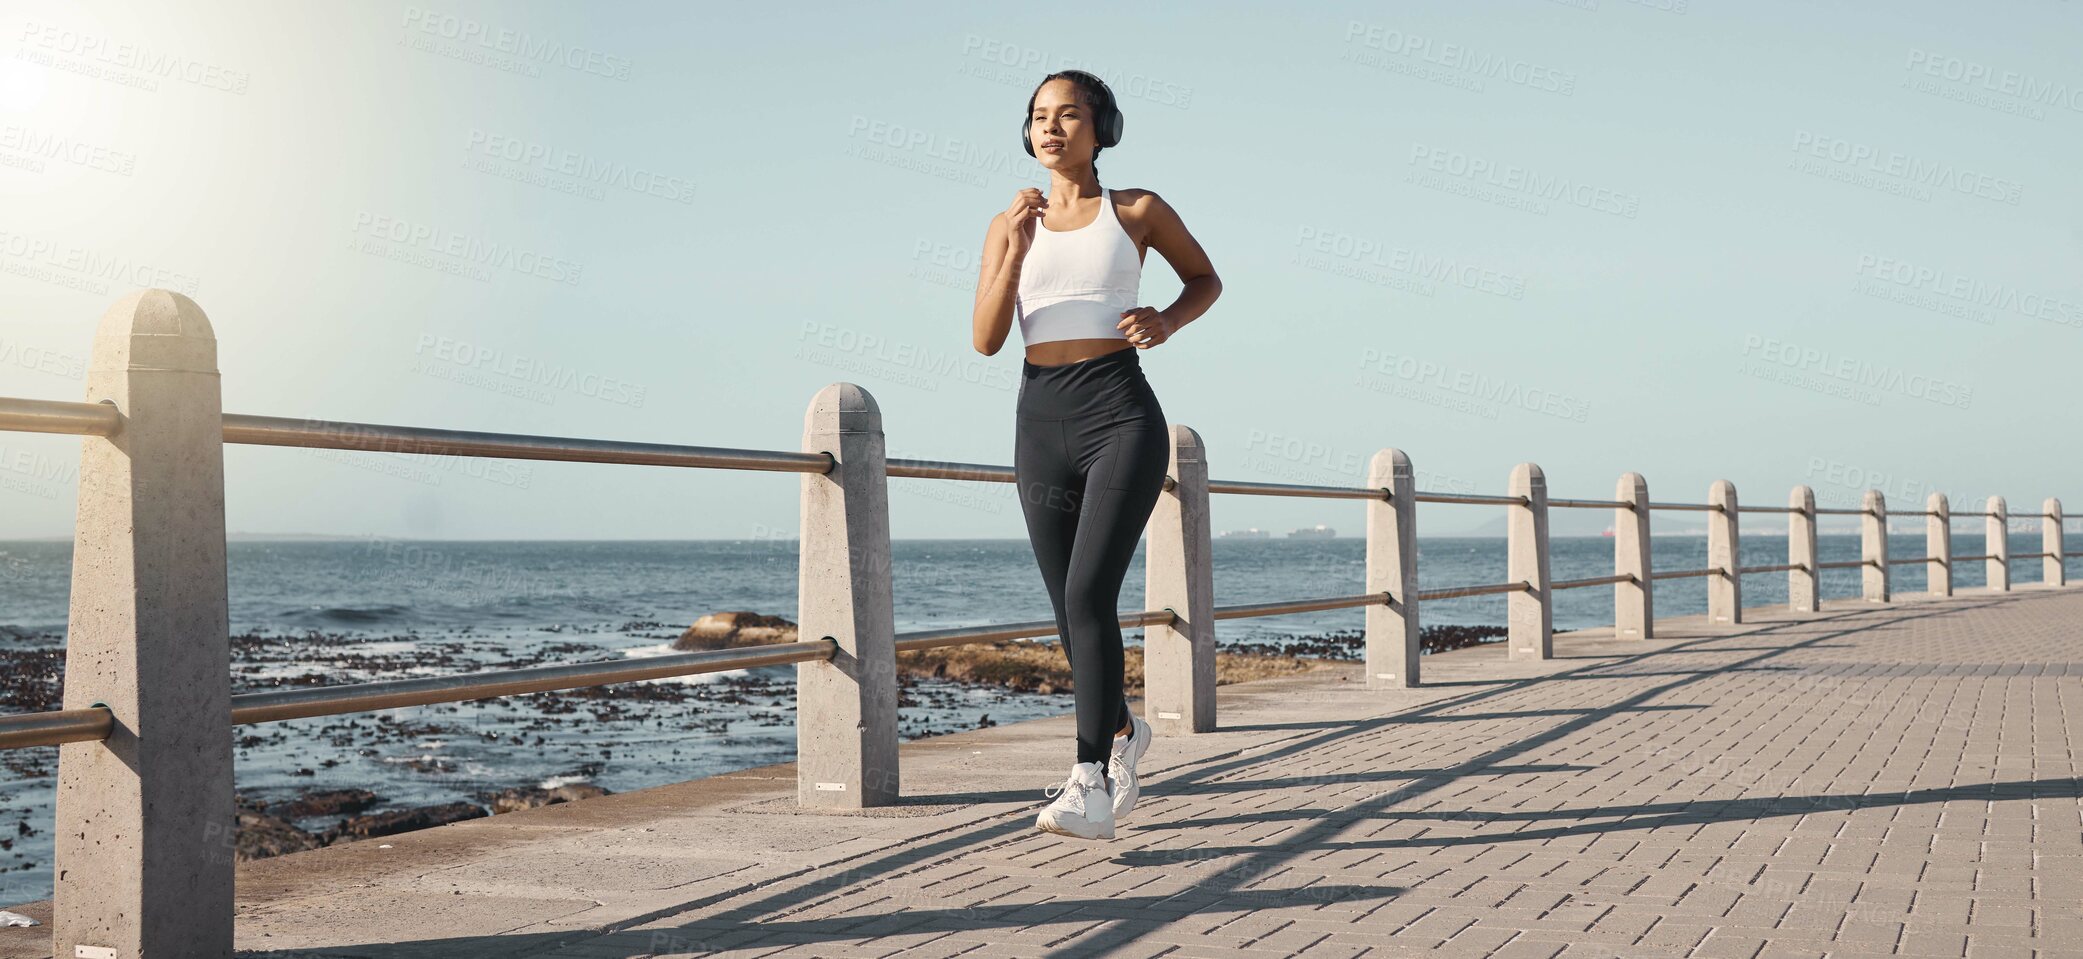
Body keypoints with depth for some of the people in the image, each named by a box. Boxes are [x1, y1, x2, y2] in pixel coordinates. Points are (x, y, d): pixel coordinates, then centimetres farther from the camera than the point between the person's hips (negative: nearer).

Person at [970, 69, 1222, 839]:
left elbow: (1205, 279, 19)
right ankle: (1122, 733, 39)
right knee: (1072, 610, 11)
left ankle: (1091, 788, -20)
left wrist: (1165, 322, -3)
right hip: (1041, 425, 4)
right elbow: (986, 340, 1)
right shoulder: (1009, 225, 11)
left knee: (1089, 596, -19)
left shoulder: (1137, 211, 5)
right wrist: (1018, 248, -12)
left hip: (1122, 417, -4)